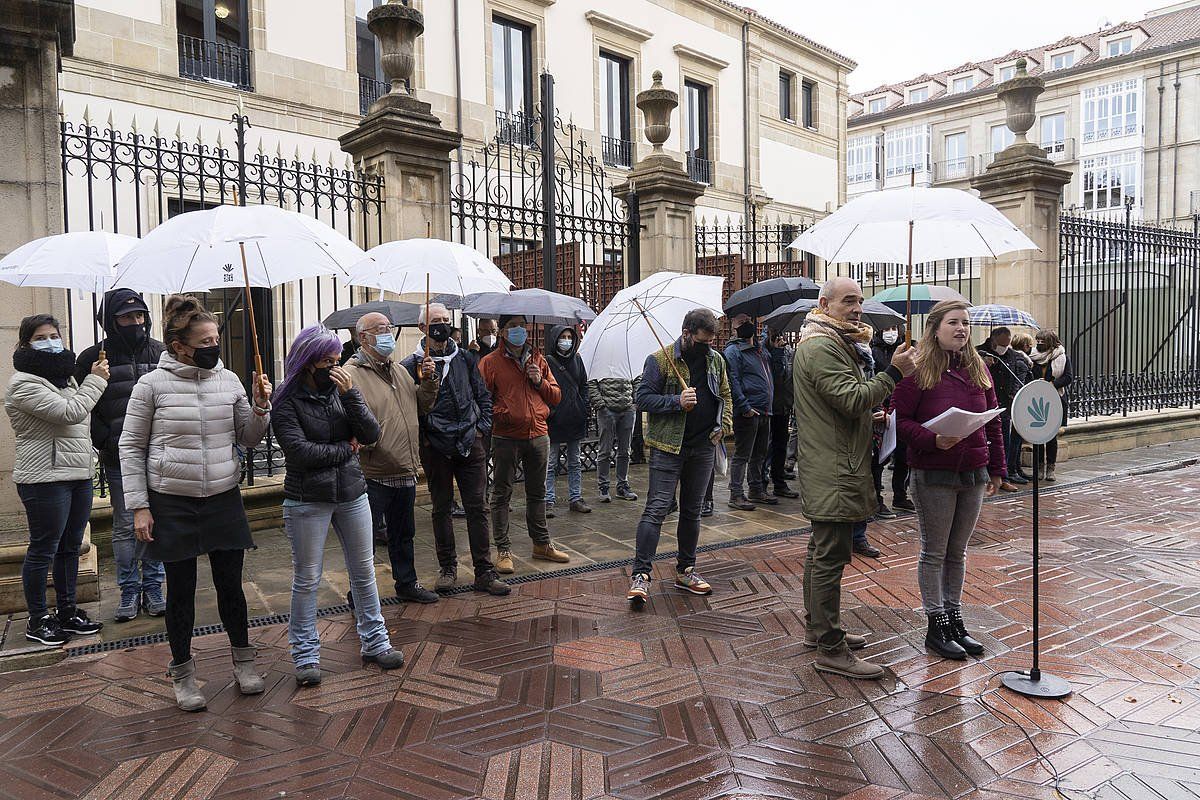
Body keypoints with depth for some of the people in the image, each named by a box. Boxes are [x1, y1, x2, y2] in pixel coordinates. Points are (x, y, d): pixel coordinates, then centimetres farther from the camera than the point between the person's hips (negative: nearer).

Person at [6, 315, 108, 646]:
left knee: (71, 547, 14)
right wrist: (95, 381, -10)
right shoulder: (24, 384, -11)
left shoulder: (65, 378, 17)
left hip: (79, 476, 9)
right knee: (43, 551, 1)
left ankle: (67, 612, 25)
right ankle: (37, 621, 13)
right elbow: (70, 412, -20)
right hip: (45, 479, -9)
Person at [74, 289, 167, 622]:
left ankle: (153, 586, 20)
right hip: (119, 459, -1)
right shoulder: (94, 357, -1)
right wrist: (107, 441, -8)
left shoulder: (160, 353, 4)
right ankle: (129, 590, 19)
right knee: (125, 526, 6)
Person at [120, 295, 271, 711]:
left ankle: (243, 661, 30)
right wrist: (139, 507, -6)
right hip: (172, 503, -2)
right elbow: (131, 447, -2)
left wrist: (261, 406, -10)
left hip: (224, 499, 2)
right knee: (181, 590, 9)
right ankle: (183, 673, 27)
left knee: (230, 585, 10)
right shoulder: (153, 384, -7)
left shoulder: (228, 380, 1)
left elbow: (248, 439, 8)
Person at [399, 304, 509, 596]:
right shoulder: (413, 364, -1)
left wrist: (482, 427, 6)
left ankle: (484, 572, 7)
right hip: (436, 448, -2)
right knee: (441, 509, 9)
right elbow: (412, 407, -10)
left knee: (477, 508, 2)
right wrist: (426, 381, -24)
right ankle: (448, 568, 23)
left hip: (470, 444, 2)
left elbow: (483, 396, 16)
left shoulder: (466, 359, 10)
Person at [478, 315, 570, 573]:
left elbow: (556, 397, 13)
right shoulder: (490, 362, -1)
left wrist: (540, 382, -3)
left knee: (537, 492, 14)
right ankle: (503, 549, 11)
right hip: (506, 438, -4)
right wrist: (497, 416, -17)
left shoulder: (538, 360, 13)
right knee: (502, 494, 2)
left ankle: (542, 543, 27)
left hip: (538, 435, 4)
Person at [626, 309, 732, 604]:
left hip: (703, 447, 6)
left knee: (692, 511, 13)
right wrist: (677, 401, -22)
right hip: (668, 447, -5)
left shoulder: (716, 360, 11)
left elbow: (726, 395, 21)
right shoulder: (659, 360, -7)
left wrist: (725, 424, 5)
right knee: (657, 509, -10)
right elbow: (643, 398, -10)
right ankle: (640, 574, -7)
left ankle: (686, 570, 24)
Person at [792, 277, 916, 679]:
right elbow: (852, 399, -23)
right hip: (833, 470, -12)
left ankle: (817, 627, 32)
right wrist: (893, 372, -21)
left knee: (822, 551, 19)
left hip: (830, 468, 12)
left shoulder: (832, 343, 20)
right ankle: (830, 649, -1)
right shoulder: (821, 346, -15)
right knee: (830, 556, -7)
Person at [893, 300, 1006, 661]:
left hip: (974, 474, 5)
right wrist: (933, 440, -25)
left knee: (957, 552, 15)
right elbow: (901, 418, -10)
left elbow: (993, 421, 13)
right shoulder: (919, 369, -9)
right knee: (934, 553, 5)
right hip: (933, 475, -5)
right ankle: (937, 627, 16)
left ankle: (955, 621, 26)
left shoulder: (978, 367, 8)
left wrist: (996, 469, 13)